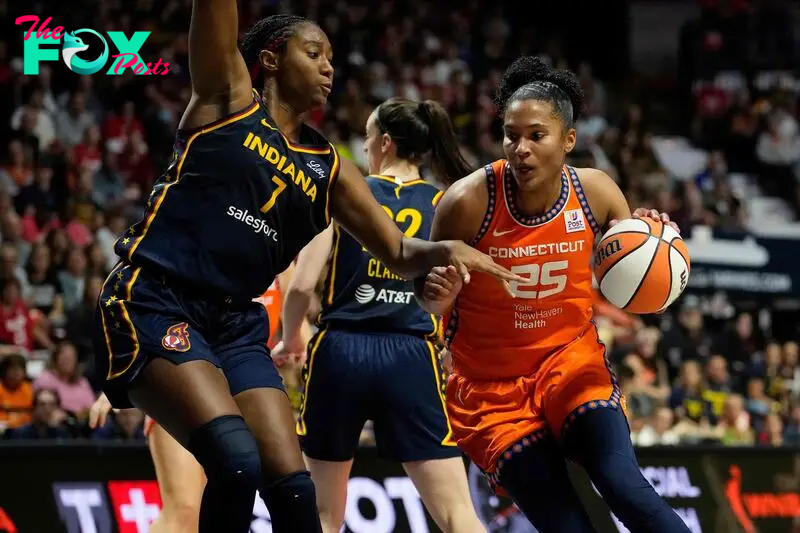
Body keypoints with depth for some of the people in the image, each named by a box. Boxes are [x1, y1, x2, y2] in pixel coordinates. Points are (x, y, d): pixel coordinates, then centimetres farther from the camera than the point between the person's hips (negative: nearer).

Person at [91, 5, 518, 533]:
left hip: (236, 324, 6)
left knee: (293, 486, -6)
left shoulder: (327, 166, 17)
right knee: (237, 460, -26)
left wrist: (446, 250, -8)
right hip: (153, 305, -6)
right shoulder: (226, 98, 3)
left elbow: (400, 252, 13)